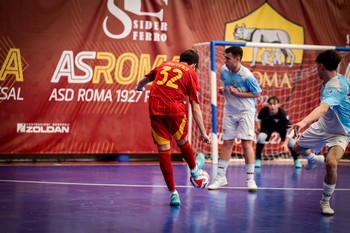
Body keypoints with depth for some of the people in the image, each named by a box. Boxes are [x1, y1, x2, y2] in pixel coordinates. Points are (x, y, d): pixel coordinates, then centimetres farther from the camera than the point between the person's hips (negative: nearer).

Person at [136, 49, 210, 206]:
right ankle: (195, 171, 47)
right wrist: (203, 132, 7)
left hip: (155, 109, 2)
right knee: (182, 142, 22)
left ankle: (173, 193, 6)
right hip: (175, 109, -2)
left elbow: (145, 80, 37)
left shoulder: (164, 65, 20)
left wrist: (139, 88, 61)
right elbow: (195, 107, 5)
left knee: (164, 150, 4)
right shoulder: (191, 73, 10)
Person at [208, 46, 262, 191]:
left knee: (246, 143, -9)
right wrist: (223, 89, -7)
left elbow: (257, 93, -13)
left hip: (246, 111, -5)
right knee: (227, 143, 7)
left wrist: (238, 93, -21)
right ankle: (221, 177, 14)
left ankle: (250, 179, -1)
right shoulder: (223, 70, -6)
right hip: (229, 111, 5)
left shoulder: (247, 75, -22)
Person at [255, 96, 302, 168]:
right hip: (267, 126, 1)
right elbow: (258, 119, -4)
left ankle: (296, 160, 14)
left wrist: (285, 143, -45)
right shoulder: (264, 110, -31)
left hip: (281, 127, -1)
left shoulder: (282, 113, -37)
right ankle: (258, 159, -7)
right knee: (261, 137, -28)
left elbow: (289, 129, -36)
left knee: (291, 142, -16)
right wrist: (258, 126, -18)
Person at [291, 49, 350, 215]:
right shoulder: (327, 83, -8)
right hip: (323, 125, 9)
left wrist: (304, 121, -70)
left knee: (331, 163, -30)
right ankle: (314, 160, 56)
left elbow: (323, 108, -55)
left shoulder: (335, 87, -35)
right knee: (298, 147, 20)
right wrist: (312, 119, 21)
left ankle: (325, 201, -7)